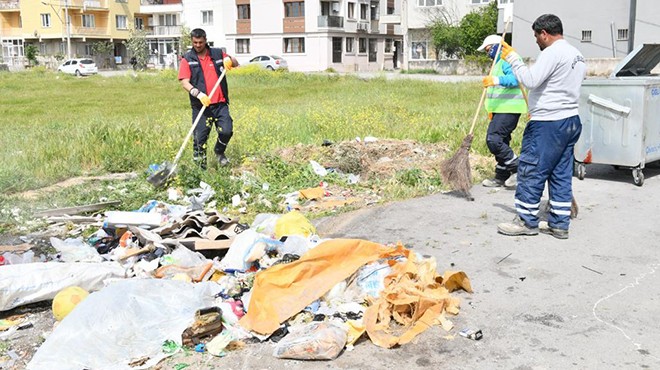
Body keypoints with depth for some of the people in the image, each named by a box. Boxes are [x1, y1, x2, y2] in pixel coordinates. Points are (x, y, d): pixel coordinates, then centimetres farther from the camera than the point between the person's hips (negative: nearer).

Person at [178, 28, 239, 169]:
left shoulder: (217, 53, 11)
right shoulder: (187, 58, 3)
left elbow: (236, 63, 19)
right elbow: (184, 82, -5)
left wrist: (229, 59, -6)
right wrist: (198, 93, -23)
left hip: (220, 103, 2)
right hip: (200, 105, -2)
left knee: (226, 131, -5)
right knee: (200, 136, -1)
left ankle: (219, 152, 25)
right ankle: (200, 165, 13)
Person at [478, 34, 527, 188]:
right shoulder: (499, 62, 25)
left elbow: (514, 78, -28)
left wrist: (497, 80, -44)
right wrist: (492, 109, 31)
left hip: (509, 109, -11)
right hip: (501, 109, 11)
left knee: (493, 139, -19)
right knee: (500, 141, 12)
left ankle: (517, 167, -9)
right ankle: (502, 177, 18)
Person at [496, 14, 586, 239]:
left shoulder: (552, 53, -14)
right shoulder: (577, 56, 17)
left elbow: (530, 80, -23)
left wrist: (512, 58, -12)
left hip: (548, 124, -10)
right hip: (571, 121, 10)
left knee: (531, 171, -2)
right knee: (561, 174, 11)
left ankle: (527, 221, 5)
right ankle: (559, 224, 15)